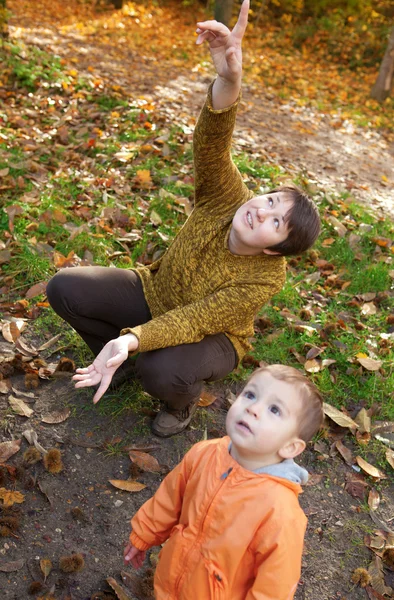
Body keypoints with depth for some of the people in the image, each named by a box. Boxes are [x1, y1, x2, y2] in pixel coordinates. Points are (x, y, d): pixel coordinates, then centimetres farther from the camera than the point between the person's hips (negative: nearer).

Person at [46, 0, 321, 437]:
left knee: (163, 372, -39)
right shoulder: (226, 197, -22)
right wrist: (229, 82, -57)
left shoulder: (265, 277, -30)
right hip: (155, 294, 4)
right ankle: (117, 360, 12)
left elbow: (192, 321, -34)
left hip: (210, 335, -3)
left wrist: (131, 340, -48)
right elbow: (211, 144, -42)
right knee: (64, 287, -15)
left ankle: (183, 403, 2)